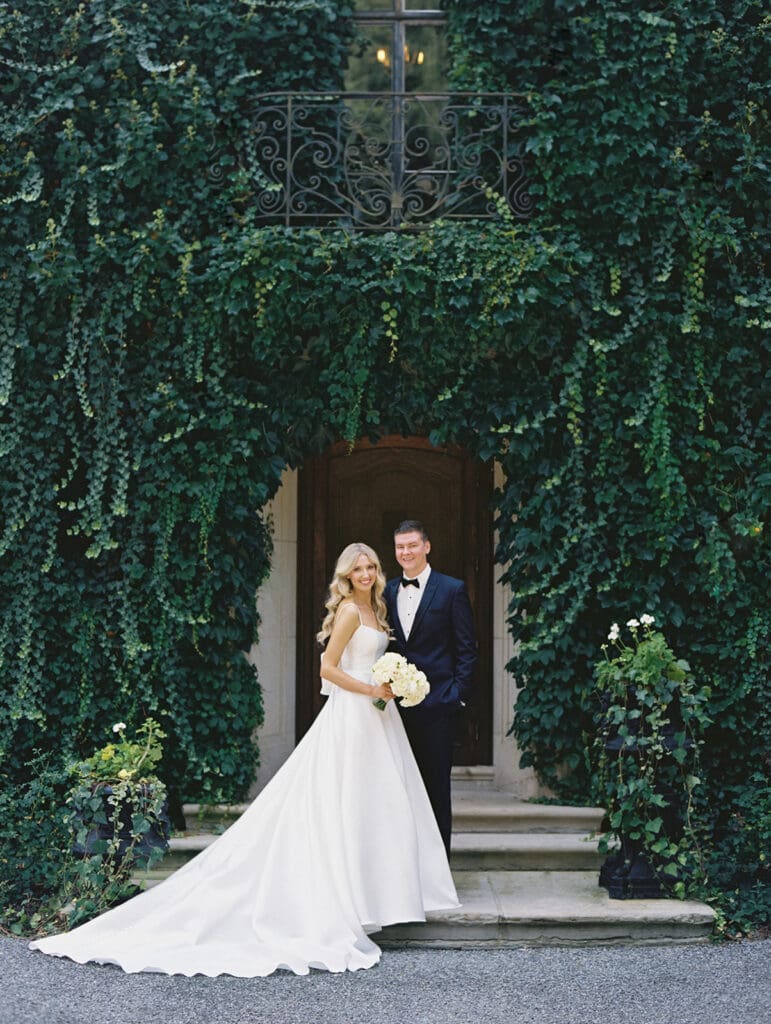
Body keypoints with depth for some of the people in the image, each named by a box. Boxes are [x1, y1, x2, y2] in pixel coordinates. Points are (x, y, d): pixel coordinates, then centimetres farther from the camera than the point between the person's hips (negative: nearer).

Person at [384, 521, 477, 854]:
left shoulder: (452, 590, -1)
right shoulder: (388, 591, 12)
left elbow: (467, 648, -2)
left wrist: (459, 696, -9)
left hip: (437, 704, -4)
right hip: (397, 702, 4)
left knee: (436, 785, 3)